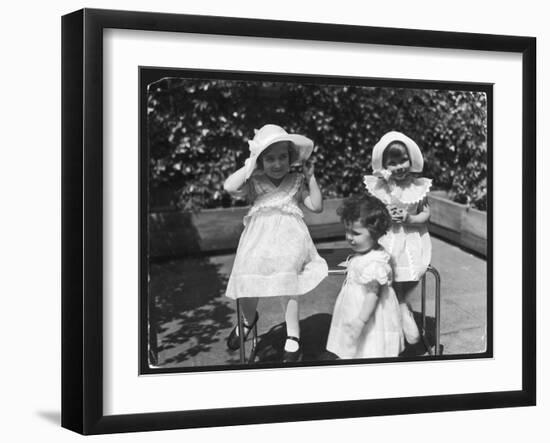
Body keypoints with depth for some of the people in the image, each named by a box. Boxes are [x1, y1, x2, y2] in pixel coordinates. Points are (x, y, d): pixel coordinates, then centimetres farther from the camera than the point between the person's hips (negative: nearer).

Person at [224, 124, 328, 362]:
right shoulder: (253, 181, 3)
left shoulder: (296, 181, 7)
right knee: (247, 282, -5)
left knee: (287, 289, -9)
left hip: (288, 239, -1)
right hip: (258, 241, 1)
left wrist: (310, 178, -3)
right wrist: (250, 166, -12)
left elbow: (316, 206, 3)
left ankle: (293, 338, 5)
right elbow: (229, 187, -15)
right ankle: (249, 318, 31)